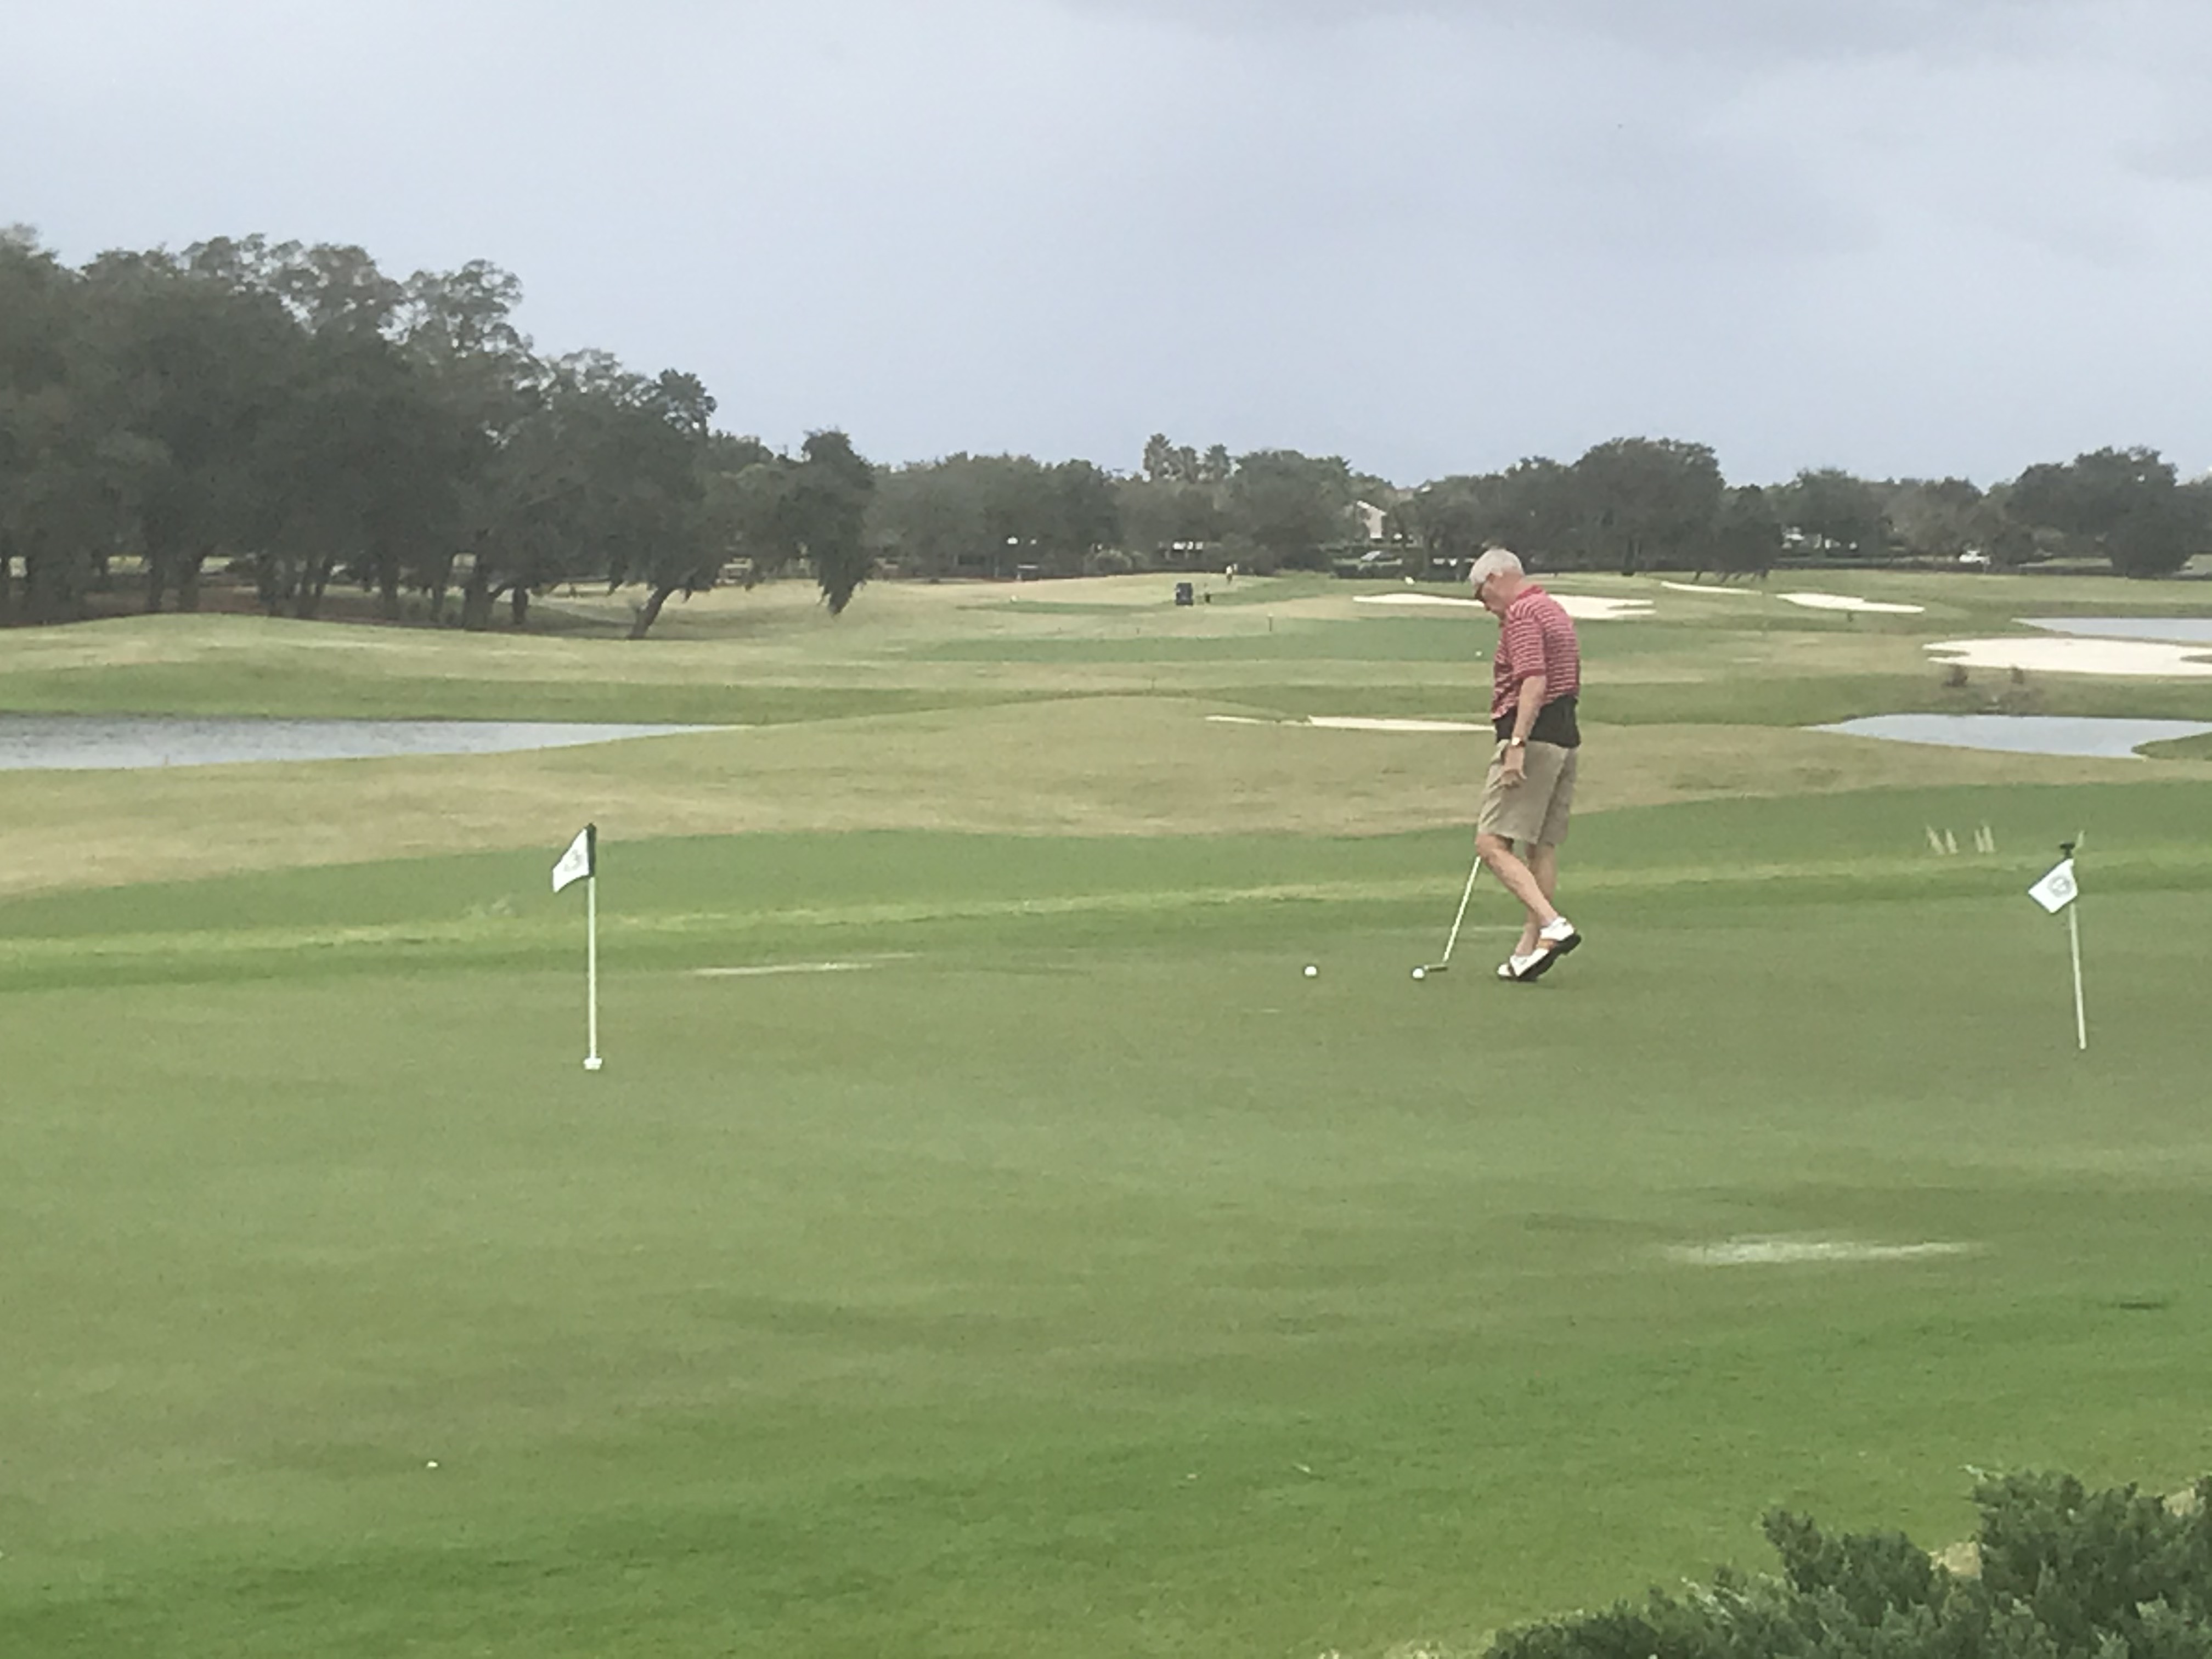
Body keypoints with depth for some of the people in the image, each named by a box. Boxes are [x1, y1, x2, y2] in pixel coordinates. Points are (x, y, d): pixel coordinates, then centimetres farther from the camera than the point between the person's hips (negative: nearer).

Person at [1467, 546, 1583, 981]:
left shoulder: (1522, 614, -11)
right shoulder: (1555, 611, 21)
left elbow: (1534, 683, -22)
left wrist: (1516, 745, -26)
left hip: (1534, 737, -10)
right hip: (1565, 737, 10)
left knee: (1492, 843, -12)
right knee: (1542, 847, 10)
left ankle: (1552, 926, -25)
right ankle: (1529, 952, 9)